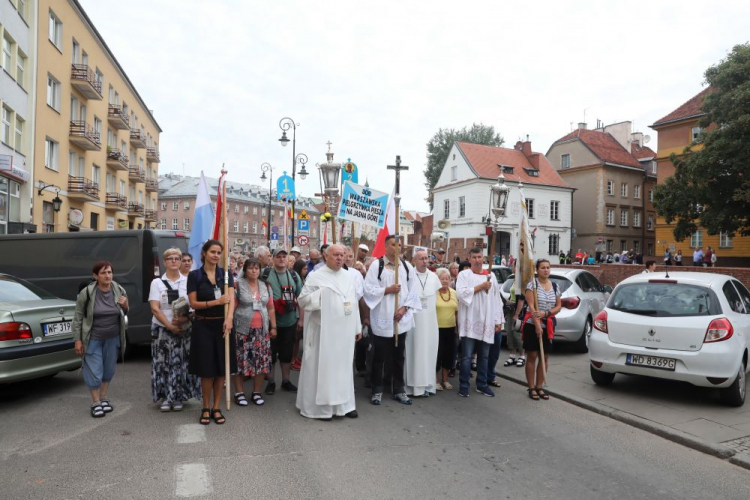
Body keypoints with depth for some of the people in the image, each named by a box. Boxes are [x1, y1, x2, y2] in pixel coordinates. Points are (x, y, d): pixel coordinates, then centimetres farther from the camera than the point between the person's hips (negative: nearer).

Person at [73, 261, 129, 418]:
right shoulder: (86, 293, -15)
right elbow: (78, 317, -7)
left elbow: (124, 314, 10)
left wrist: (125, 307, -13)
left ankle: (104, 398, 29)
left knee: (109, 369, 13)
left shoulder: (120, 291, -5)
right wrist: (77, 340, -8)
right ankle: (96, 402, 14)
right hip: (93, 338, -3)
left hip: (113, 338, 3)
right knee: (94, 371, 0)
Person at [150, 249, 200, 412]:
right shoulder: (157, 282, 3)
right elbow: (155, 308, -5)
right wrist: (170, 326, -13)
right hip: (162, 329, 0)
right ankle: (165, 397, 11)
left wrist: (185, 319, -17)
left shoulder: (188, 282, 4)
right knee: (163, 364, 1)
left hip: (184, 329, 0)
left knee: (181, 364, 1)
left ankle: (178, 397, 12)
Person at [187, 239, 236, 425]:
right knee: (206, 369, 2)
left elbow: (231, 298, -8)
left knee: (221, 368, 5)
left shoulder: (226, 274, 4)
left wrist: (229, 317, -26)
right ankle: (206, 408, 18)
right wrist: (216, 302, -19)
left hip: (223, 324, 2)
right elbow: (193, 303, -5)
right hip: (203, 326, -2)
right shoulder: (194, 275, -1)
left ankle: (216, 408, 18)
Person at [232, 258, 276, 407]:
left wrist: (273, 327, 9)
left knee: (261, 361, 4)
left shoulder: (266, 286, 10)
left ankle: (256, 392, 16)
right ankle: (239, 393, 11)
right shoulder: (238, 285, -3)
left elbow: (271, 308, 12)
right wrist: (231, 325, -10)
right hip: (243, 329, -4)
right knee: (241, 361, -1)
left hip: (262, 329, 4)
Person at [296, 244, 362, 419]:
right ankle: (321, 406, 14)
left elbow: (354, 302, 13)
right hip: (324, 330, -5)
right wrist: (320, 294, -21)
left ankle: (344, 404, 22)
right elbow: (302, 300, -7)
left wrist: (357, 327, 12)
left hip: (345, 330, 5)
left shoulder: (349, 276, 9)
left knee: (343, 366, 12)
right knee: (323, 366, 2)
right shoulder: (315, 277, -6)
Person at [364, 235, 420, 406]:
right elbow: (368, 289, -9)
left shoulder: (407, 266, 7)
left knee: (398, 356, 12)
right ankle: (377, 390, 19)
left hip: (401, 319, 3)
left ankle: (398, 390, 23)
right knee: (379, 357, 6)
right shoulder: (376, 265, -3)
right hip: (382, 319, -3)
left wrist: (404, 308, -7)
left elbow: (413, 291, 5)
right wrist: (387, 290, -16)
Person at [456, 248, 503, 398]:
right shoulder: (464, 274, 0)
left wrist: (498, 320, 4)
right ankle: (464, 385, 8)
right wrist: (481, 286, -12)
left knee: (484, 356, 11)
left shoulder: (491, 276, 11)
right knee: (467, 356, -1)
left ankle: (482, 384, 22)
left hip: (486, 322, 4)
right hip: (469, 322, -4)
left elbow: (496, 299, 9)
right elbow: (461, 293, -16)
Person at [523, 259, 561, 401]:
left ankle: (539, 387, 17)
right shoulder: (532, 284, -6)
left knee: (545, 357, 7)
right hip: (532, 324, -4)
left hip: (548, 325, 4)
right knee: (532, 356, 0)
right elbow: (531, 306, -12)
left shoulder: (555, 286, 8)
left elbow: (558, 307, 9)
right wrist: (537, 325, -20)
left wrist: (546, 313, -11)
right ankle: (531, 388, 8)